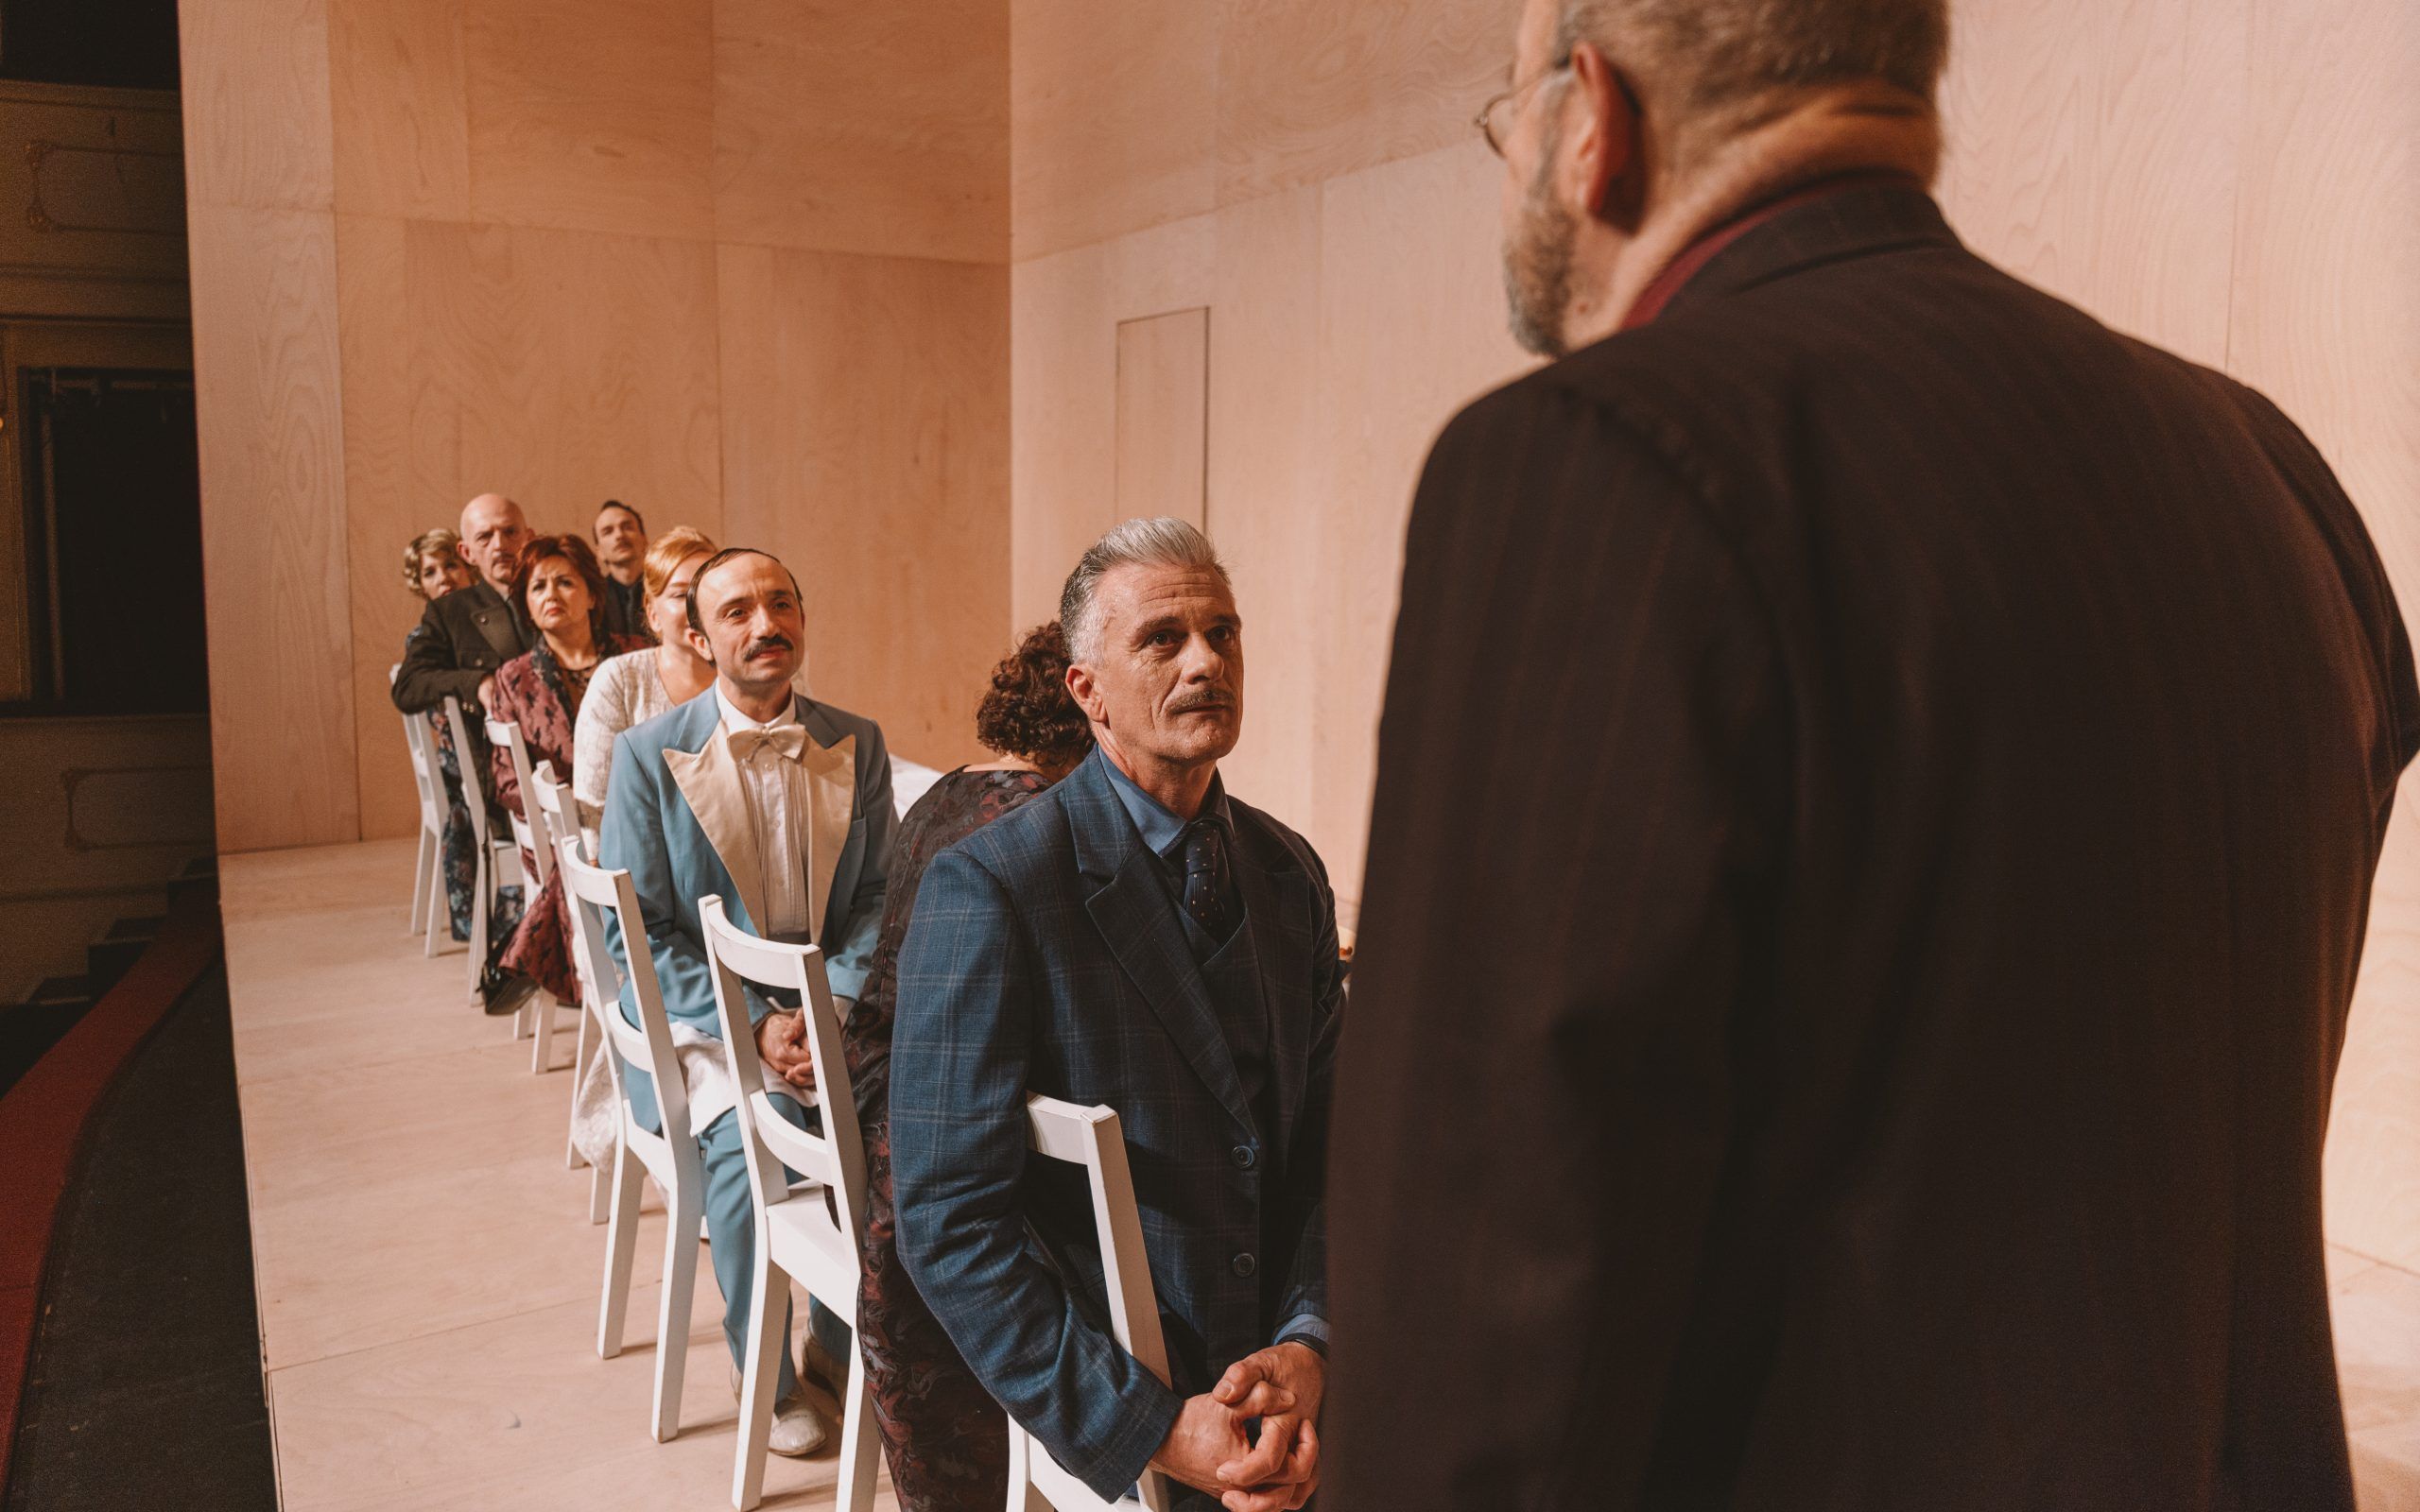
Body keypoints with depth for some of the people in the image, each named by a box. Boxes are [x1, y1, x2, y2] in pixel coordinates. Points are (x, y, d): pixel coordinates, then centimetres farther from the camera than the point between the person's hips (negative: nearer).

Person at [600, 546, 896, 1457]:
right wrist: (753, 1025, -18)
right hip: (697, 1010, -2)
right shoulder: (649, 753, -4)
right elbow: (633, 933, -6)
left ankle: (852, 1336, 1)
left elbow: (879, 897, 5)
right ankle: (765, 1372, -4)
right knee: (748, 1134, -30)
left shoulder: (856, 747, 5)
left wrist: (833, 1007, -14)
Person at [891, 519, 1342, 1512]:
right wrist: (1150, 1430, -18)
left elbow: (1326, 1141, 8)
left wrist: (1309, 1345, -8)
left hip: (1276, 1383, 6)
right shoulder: (984, 889, -12)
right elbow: (949, 1224, -14)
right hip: (1101, 1423, -5)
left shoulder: (1290, 873, 7)